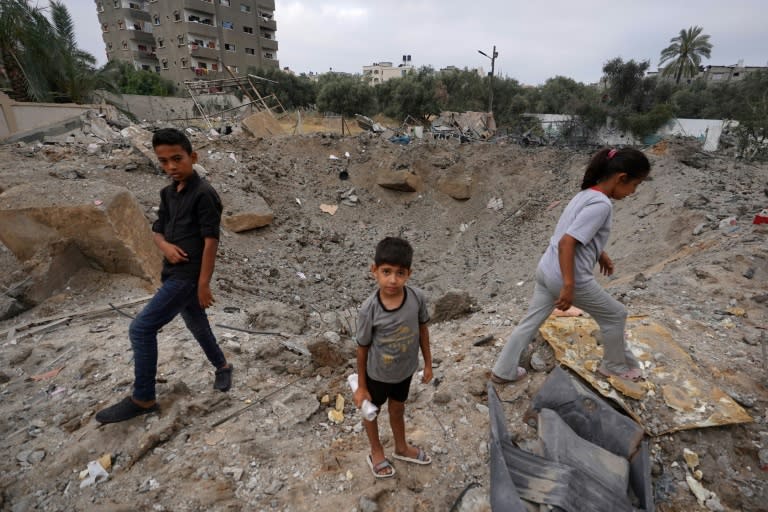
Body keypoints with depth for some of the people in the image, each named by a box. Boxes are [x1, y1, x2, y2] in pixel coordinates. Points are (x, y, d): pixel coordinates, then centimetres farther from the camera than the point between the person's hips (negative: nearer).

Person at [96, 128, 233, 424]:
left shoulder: (203, 194, -16)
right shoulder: (168, 193, 10)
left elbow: (211, 240, -18)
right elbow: (158, 230, 16)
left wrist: (204, 284, -18)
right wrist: (166, 246, -9)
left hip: (189, 276, -8)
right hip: (174, 273, 8)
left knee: (141, 329, -7)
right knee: (197, 325, 19)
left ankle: (143, 399, 8)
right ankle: (222, 366, 40)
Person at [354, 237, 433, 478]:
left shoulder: (417, 297, -23)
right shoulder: (369, 309, -31)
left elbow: (423, 329, -5)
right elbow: (362, 348, -16)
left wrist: (428, 363, 5)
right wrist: (361, 386, -6)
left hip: (405, 370, 3)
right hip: (377, 374, -2)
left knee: (397, 409, 29)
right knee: (371, 411, 25)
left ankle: (401, 448, 58)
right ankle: (376, 452, 55)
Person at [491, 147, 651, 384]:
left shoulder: (587, 194, 10)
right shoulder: (601, 204, -19)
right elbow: (566, 242, -27)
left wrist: (600, 254, 34)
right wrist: (569, 286, -26)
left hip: (546, 270, 9)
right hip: (567, 277, -9)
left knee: (531, 321, 16)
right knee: (616, 315, 16)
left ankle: (503, 371, 25)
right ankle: (616, 365, 37)